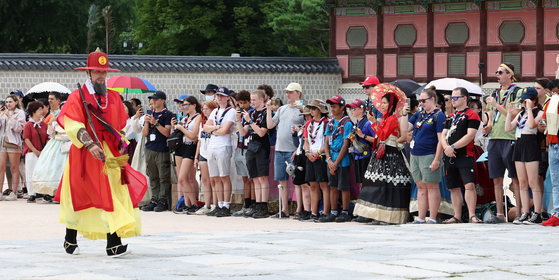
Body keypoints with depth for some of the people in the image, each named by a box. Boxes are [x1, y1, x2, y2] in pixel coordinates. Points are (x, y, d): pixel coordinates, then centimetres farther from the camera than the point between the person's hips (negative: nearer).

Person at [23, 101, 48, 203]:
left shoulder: (44, 125, 10)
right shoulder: (28, 125, -2)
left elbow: (48, 139, 10)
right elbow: (27, 139, -7)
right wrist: (36, 151, -10)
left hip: (43, 152, 3)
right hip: (31, 152, -3)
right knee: (31, 174, -3)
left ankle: (46, 193, 5)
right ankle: (31, 195, 0)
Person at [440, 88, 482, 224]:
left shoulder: (471, 115, -3)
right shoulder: (450, 117, 20)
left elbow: (470, 136, -13)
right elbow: (442, 135, 15)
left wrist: (453, 147, -15)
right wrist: (446, 147, -6)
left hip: (465, 156, -7)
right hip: (450, 157, 7)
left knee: (469, 185, -17)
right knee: (454, 187, 8)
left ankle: (472, 215, -15)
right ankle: (457, 216, 13)